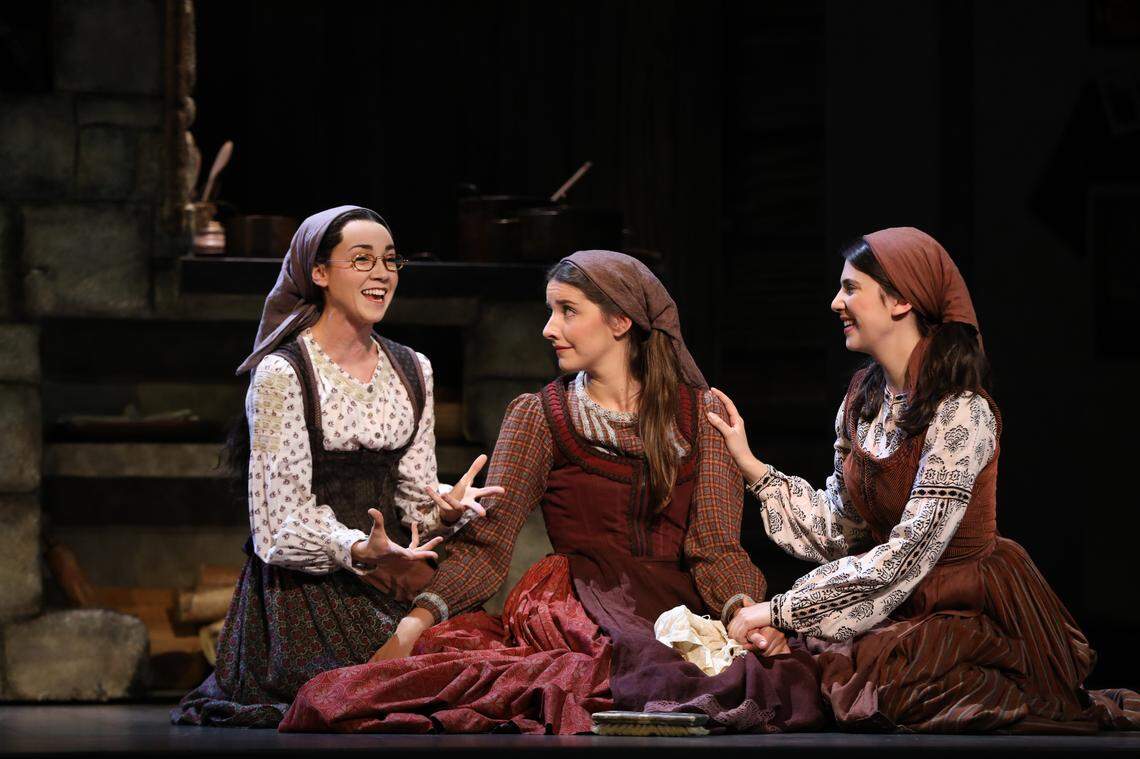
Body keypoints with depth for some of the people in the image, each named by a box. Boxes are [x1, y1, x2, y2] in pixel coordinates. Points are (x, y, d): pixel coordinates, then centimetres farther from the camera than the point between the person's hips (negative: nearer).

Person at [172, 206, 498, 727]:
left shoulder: (411, 371, 13)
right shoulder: (281, 374, -8)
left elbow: (415, 493, 13)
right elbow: (286, 510, -12)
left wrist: (445, 508, -11)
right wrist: (357, 551, -28)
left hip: (391, 569, 6)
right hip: (306, 586, -6)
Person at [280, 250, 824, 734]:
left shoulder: (700, 414, 12)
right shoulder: (537, 416, 12)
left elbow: (717, 547, 5)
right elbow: (487, 542, 3)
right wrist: (415, 623, -14)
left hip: (677, 612, 1)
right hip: (574, 609, -1)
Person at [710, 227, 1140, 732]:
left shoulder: (962, 412, -18)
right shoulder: (862, 400, 6)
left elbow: (909, 552, -23)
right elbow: (838, 532, 8)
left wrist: (781, 610, -23)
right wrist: (749, 465, 3)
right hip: (897, 609, 8)